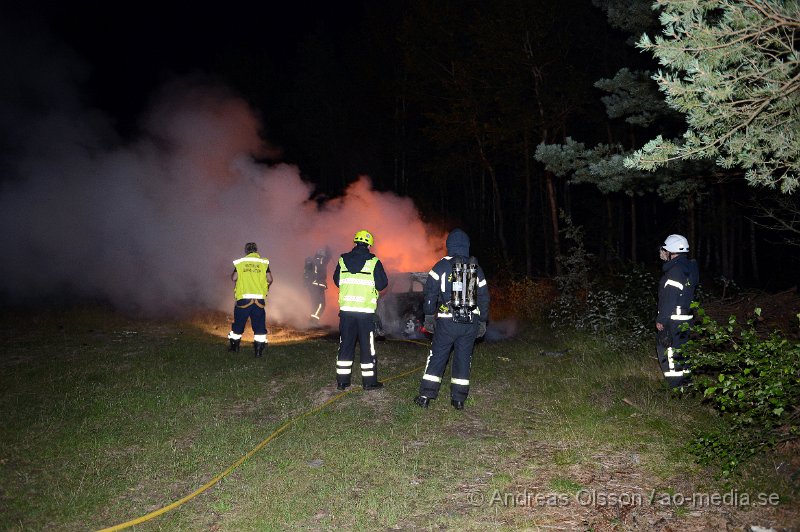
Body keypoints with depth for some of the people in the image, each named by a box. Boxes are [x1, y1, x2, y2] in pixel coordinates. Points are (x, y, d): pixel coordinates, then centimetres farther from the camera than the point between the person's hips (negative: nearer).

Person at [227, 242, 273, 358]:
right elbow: (270, 279, -3)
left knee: (238, 322, 16)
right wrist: (266, 286, 18)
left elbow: (233, 278, 4)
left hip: (243, 298, 1)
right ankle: (259, 350, 3)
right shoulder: (264, 262, 2)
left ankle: (234, 345, 30)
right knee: (259, 325, 5)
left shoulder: (239, 263, 4)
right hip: (259, 298, -1)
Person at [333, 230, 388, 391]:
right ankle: (369, 382, 11)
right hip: (366, 311, -3)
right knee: (367, 347, 6)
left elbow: (336, 281, 13)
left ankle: (342, 381, 16)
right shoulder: (373, 262, -7)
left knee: (345, 345, 12)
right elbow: (382, 284, -5)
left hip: (346, 309, 3)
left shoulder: (343, 260, 3)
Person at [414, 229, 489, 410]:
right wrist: (483, 321, 19)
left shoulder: (442, 266, -4)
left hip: (447, 321, -3)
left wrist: (428, 316, 3)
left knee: (437, 356, 5)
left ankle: (425, 395, 7)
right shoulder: (476, 269, 8)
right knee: (463, 358, 10)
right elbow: (484, 297, 12)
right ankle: (459, 399, 13)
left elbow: (430, 293, -5)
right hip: (470, 322, 3)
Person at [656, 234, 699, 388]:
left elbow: (669, 298, -22)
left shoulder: (675, 270, -20)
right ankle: (685, 383, 28)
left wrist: (661, 320, -18)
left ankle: (676, 388, 2)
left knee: (668, 352, -3)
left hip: (672, 320, -10)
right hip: (686, 319, 10)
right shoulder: (690, 267, 11)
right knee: (681, 350, 19)